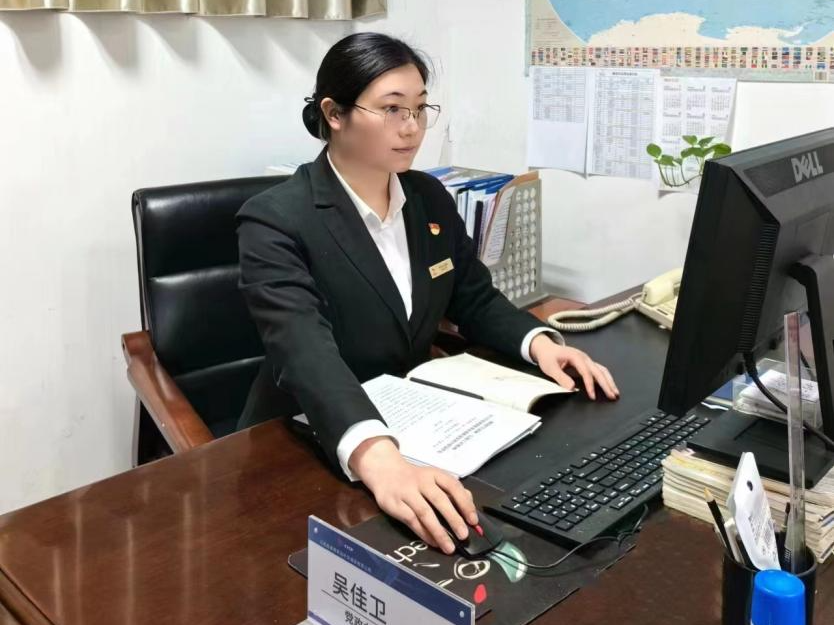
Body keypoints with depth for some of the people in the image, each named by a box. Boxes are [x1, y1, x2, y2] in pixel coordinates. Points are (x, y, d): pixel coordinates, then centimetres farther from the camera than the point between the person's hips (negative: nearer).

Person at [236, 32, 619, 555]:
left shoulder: (431, 198, 3)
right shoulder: (275, 221, -18)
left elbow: (476, 300, 9)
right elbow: (307, 351, -32)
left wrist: (539, 341, -12)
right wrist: (378, 458, -49)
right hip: (309, 450, -6)